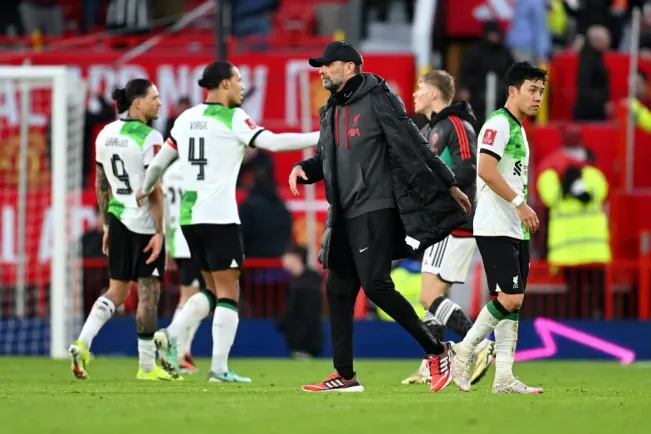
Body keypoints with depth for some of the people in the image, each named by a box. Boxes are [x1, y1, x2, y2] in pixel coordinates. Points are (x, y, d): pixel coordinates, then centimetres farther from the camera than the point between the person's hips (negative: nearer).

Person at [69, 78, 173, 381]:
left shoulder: (106, 135, 8)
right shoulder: (149, 138, -14)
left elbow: (101, 185, 13)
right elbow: (154, 190, -17)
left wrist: (107, 226, 20)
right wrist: (160, 232, -15)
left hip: (119, 218, 7)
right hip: (145, 223, -7)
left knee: (117, 290, 12)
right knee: (148, 293, 2)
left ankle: (82, 343, -7)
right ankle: (147, 366, 6)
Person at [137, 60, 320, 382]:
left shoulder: (186, 119, 12)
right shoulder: (233, 118, -7)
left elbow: (160, 161, 19)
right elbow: (272, 141, -17)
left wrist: (145, 190, 37)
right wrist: (319, 137, -11)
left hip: (190, 215, 7)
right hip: (219, 217, -7)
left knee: (213, 290, 16)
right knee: (228, 292, -1)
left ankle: (171, 336, -2)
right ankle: (219, 368, -6)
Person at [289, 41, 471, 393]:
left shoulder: (377, 101, -8)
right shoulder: (332, 112, 17)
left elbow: (414, 148, -9)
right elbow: (326, 158, 26)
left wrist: (450, 186, -8)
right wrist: (303, 168, 4)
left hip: (375, 209, -9)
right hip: (345, 215, 9)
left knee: (375, 284, -15)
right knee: (338, 289, 6)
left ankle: (435, 351, -4)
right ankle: (344, 375, 12)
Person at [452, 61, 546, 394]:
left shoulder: (518, 128, 20)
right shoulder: (499, 123, -10)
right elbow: (486, 169, -22)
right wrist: (520, 203, -22)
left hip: (515, 230, 10)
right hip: (495, 228, -10)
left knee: (512, 302, 5)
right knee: (509, 298, -16)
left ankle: (504, 377, 4)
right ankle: (463, 352, -4)